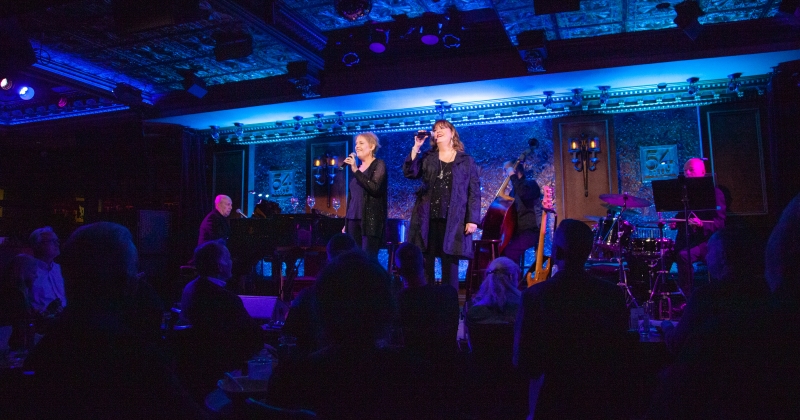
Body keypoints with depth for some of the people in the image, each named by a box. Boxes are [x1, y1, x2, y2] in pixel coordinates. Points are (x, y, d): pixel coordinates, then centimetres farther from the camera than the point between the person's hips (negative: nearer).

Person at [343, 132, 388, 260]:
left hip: (370, 220, -6)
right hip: (353, 219, 6)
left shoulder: (379, 164, -1)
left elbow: (374, 188, -18)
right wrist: (346, 222, 17)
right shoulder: (357, 168, 16)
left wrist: (356, 170, -17)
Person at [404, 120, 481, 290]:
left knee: (450, 265, 3)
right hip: (427, 220, 2)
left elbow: (474, 192, 3)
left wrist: (473, 219, -6)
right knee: (425, 263, 3)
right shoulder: (427, 158, 14)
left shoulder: (466, 161, 8)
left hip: (452, 222, -2)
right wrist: (416, 147, -4)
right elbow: (409, 173, -1)